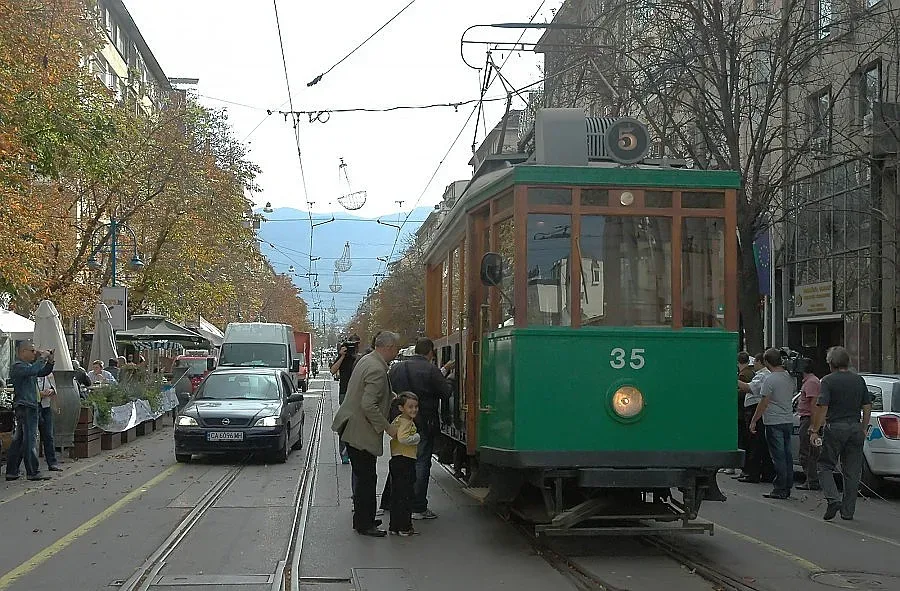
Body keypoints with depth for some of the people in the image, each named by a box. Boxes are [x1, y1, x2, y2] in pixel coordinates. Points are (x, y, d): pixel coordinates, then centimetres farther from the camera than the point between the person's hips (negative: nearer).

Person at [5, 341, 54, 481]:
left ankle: (11, 472, 14)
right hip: (25, 407, -10)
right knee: (29, 439, -9)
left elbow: (43, 372, 28)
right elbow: (33, 371, -30)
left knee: (18, 440, 11)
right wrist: (42, 358, -18)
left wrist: (50, 360, 11)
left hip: (31, 407, 10)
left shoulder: (29, 365, 20)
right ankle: (33, 472, -8)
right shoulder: (17, 366, -11)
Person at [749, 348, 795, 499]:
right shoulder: (791, 377, 8)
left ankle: (780, 490, -3)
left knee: (778, 457, -5)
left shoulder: (770, 379, -15)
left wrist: (753, 421, -8)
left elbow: (764, 403, -15)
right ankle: (787, 488, 15)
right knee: (787, 455, 11)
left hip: (774, 423, -7)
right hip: (789, 421, 8)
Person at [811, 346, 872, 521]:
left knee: (825, 466, 7)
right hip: (855, 428, 5)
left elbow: (822, 407, -15)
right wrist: (863, 428, 19)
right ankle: (848, 511, 10)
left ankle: (833, 498, -13)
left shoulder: (828, 380, -8)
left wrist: (814, 430, -10)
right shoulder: (859, 380, 8)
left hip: (835, 428, -5)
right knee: (852, 472, 8)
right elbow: (867, 406, 10)